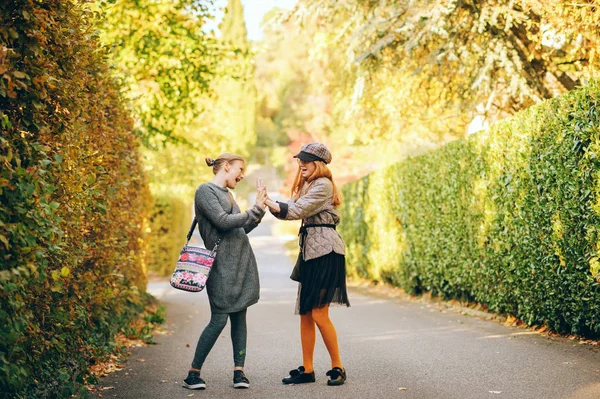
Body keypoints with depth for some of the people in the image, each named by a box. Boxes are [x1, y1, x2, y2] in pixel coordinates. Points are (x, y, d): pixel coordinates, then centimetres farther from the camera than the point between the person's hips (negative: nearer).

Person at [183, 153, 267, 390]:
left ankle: (239, 371, 7)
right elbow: (223, 222, -16)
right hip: (222, 264, -8)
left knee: (239, 317, 5)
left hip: (242, 262, 8)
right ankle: (193, 373, 3)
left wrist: (259, 211, 6)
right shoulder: (205, 191, -6)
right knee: (219, 319, -7)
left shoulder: (226, 194, 19)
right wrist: (254, 211, -9)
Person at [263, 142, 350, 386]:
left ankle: (338, 368, 2)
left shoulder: (323, 185, -9)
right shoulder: (307, 185, 21)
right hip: (310, 250, 10)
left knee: (319, 314, -10)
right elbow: (290, 211, 9)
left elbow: (297, 210, -15)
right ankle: (307, 370, 13)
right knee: (305, 314, 7)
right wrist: (267, 202, -7)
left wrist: (268, 201, -12)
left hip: (325, 251, -10)